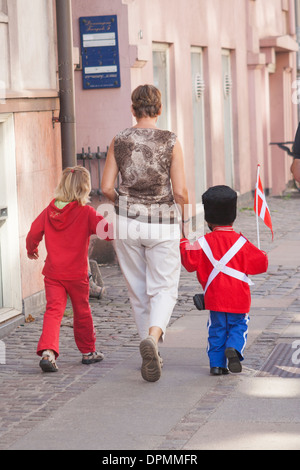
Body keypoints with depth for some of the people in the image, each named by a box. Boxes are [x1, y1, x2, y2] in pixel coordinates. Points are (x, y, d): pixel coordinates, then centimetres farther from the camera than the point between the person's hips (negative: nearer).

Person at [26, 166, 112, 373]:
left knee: (53, 310, -3)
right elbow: (106, 230, -17)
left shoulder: (49, 211, 2)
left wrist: (32, 250, 25)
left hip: (53, 273, 2)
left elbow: (34, 233, 6)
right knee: (82, 311, 14)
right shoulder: (86, 213, -10)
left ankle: (47, 351, -24)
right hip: (77, 273, -2)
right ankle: (88, 351, 29)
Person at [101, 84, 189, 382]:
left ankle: (151, 356, 22)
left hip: (128, 223, 2)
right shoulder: (170, 142, -8)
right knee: (164, 289, 5)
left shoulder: (119, 142, -2)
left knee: (138, 291, 14)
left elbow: (106, 188, -1)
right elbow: (180, 191, -10)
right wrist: (184, 209, 11)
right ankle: (152, 337, -23)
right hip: (163, 224, -2)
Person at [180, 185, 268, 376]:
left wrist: (183, 245, 5)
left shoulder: (204, 243, -3)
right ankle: (233, 348, -16)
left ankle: (217, 364, 5)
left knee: (216, 330, 10)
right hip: (238, 298, -1)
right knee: (239, 325, 11)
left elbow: (191, 261, -10)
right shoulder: (241, 242, -4)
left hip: (214, 298, 1)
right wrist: (261, 256, 17)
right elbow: (260, 263, -5)